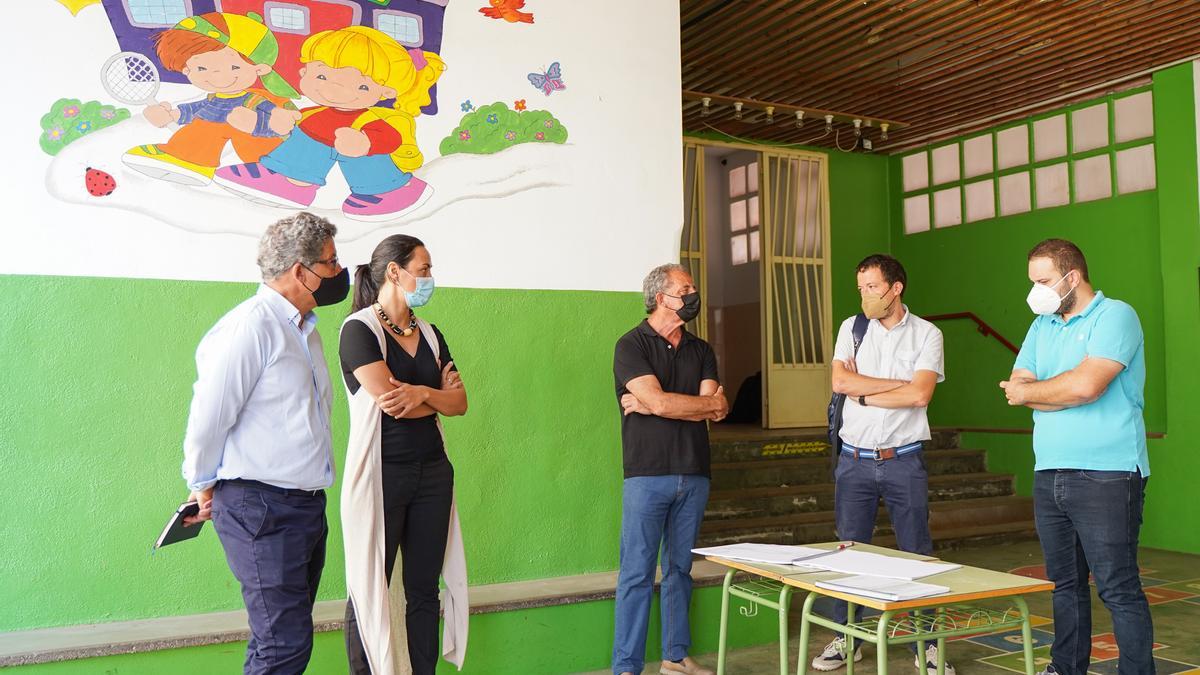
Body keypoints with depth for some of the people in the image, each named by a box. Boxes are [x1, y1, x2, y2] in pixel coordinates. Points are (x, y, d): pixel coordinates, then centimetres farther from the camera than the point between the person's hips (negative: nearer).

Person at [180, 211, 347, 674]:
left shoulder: (304, 329, 15)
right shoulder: (250, 326, -16)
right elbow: (209, 415, -12)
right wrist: (205, 488, -1)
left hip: (307, 503, 9)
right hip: (260, 507, -9)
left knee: (286, 634, 14)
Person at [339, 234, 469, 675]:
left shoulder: (430, 335, 13)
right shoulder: (359, 329, -6)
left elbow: (460, 402, 4)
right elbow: (391, 401, -17)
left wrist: (422, 393, -15)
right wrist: (438, 395, -2)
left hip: (433, 473, 6)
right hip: (381, 474, -6)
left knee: (424, 590, 10)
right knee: (369, 592, 2)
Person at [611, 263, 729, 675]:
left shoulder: (701, 351, 13)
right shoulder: (631, 346, -3)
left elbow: (717, 413, -1)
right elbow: (658, 400, -16)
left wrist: (651, 405, -9)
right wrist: (710, 401, -2)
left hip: (693, 475, 5)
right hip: (647, 474, -5)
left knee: (680, 569, 13)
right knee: (637, 573, -3)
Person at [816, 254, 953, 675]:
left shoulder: (926, 334, -2)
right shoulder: (852, 328, 4)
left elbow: (920, 394, -15)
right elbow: (840, 381, -11)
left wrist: (863, 395, -9)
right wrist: (900, 384, -11)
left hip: (904, 461, -2)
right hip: (854, 460, 2)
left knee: (917, 554, 4)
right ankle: (846, 638, 21)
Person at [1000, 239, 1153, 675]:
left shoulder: (1115, 316, -7)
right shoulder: (1042, 326, 16)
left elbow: (1087, 384, -21)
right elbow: (1017, 386, 6)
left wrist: (1031, 391, -5)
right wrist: (1065, 391, -11)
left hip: (1106, 476, -7)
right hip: (1049, 475, 7)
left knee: (1118, 589, -3)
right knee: (1065, 583, 15)